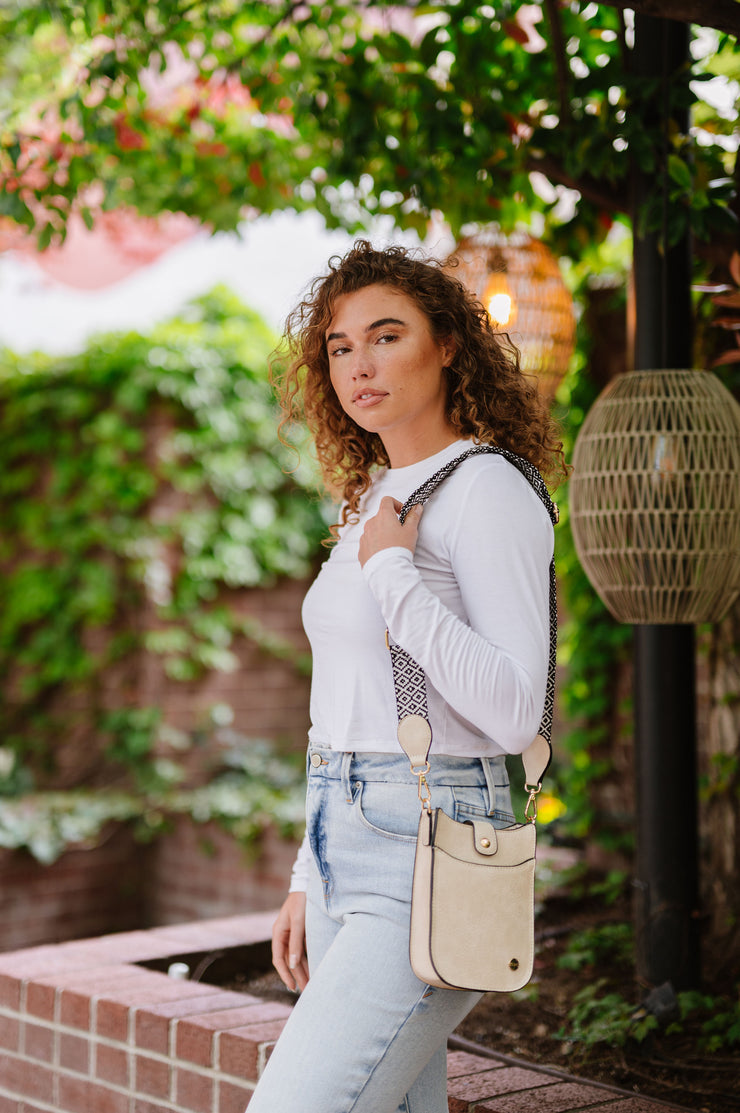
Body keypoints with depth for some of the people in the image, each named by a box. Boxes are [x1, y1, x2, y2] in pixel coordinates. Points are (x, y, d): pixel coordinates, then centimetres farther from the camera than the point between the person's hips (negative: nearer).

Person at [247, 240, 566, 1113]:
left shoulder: (490, 493, -11)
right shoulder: (375, 499, 15)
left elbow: (514, 711, -20)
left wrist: (392, 572, -17)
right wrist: (308, 881, 19)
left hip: (430, 861, -9)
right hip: (351, 846, 9)